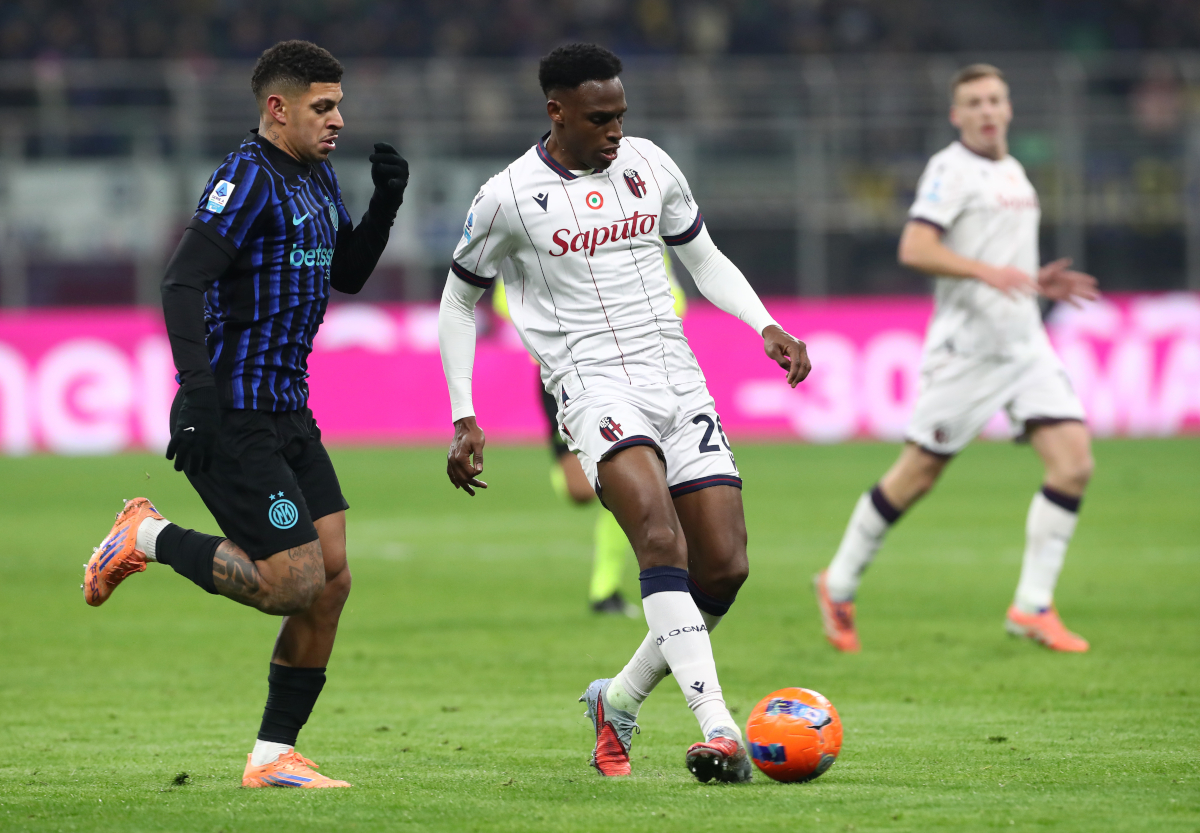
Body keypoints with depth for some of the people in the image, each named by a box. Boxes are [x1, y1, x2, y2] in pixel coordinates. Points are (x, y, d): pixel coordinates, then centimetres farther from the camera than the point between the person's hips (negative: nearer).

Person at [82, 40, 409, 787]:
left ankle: (274, 755, 10)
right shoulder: (248, 179, -14)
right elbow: (182, 285, -21)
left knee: (332, 581, 3)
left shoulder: (317, 178, 15)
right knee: (296, 582, -14)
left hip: (288, 417, 9)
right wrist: (198, 399, -30)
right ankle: (149, 538, 7)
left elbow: (347, 274, 26)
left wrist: (386, 205, 8)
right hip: (234, 419, -9)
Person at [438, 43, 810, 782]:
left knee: (725, 568, -3)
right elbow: (460, 300, 11)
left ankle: (619, 702, 21)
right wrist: (464, 418, 5)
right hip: (594, 385, -5)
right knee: (661, 536, -29)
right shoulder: (509, 197, -2)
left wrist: (767, 326, 5)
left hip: (678, 379, 5)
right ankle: (720, 731, -38)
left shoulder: (650, 166, 9)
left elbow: (704, 258, 22)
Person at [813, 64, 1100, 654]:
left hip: (1025, 342, 7)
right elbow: (914, 249, -20)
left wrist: (1037, 283, 15)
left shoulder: (1013, 172, 18)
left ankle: (1033, 608, -4)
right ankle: (839, 587, 19)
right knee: (918, 473, 0)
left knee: (1074, 461, -8)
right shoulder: (951, 169, -9)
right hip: (967, 347, -7)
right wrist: (987, 271, -30)